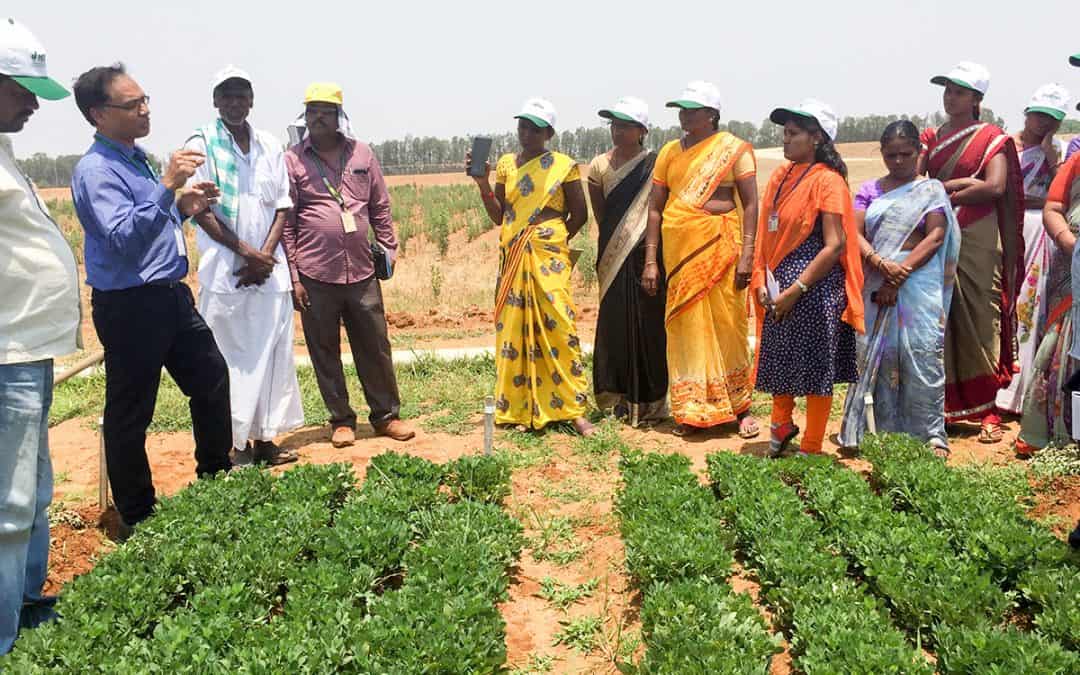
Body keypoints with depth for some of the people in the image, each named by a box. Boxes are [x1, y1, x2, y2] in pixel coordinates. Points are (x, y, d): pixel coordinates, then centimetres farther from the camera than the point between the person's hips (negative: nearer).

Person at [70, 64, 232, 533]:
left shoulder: (136, 157, 13)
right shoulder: (95, 170, -16)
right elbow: (124, 238, -28)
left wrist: (183, 207, 5)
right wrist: (168, 186, -33)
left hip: (171, 296, 10)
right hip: (130, 306, -9)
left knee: (212, 378, 18)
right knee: (130, 414, 4)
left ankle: (215, 479, 37)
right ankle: (136, 517, 19)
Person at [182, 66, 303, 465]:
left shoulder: (270, 146, 10)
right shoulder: (201, 145, -2)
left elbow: (282, 206, 8)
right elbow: (200, 210, -7)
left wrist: (265, 255, -5)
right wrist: (247, 252, -12)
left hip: (270, 269, 4)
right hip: (224, 271, -4)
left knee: (274, 353, 5)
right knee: (230, 358, 0)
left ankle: (266, 437, 14)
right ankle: (236, 442, 8)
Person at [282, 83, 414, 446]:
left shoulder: (361, 154, 8)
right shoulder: (292, 161, 1)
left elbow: (380, 208, 13)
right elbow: (285, 223, -1)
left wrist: (389, 250, 5)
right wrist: (292, 277, -5)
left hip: (362, 271, 2)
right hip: (315, 276, -2)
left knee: (375, 347, 9)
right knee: (325, 352, 7)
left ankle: (386, 415, 23)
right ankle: (341, 420, 22)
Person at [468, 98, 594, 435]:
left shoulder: (563, 165, 0)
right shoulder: (505, 164, 11)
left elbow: (579, 214, 5)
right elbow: (498, 216, 10)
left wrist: (554, 241, 0)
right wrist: (482, 183, -1)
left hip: (548, 255, -4)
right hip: (512, 255, 4)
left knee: (558, 326, -9)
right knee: (511, 329, 4)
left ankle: (573, 409, -3)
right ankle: (514, 407, 13)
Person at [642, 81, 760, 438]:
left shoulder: (734, 149, 0)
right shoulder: (670, 152, 11)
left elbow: (750, 203, -3)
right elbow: (655, 208, 10)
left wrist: (746, 255, -12)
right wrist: (650, 261, 4)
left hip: (720, 246, -3)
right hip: (679, 250, 3)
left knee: (728, 324, 0)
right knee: (685, 326, 4)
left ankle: (740, 407, 13)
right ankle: (692, 411, 13)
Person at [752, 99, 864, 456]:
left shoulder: (827, 180, -11)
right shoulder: (780, 176, 9)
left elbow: (835, 245, -16)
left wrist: (795, 290, -18)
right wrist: (762, 282, 0)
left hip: (815, 288, -6)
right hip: (780, 287, 6)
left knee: (815, 370, 4)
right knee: (778, 359, 17)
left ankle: (810, 449, 16)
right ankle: (782, 425, 38)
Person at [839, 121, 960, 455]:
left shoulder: (931, 190, 7)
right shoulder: (870, 190, 13)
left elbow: (935, 237, -4)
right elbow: (855, 233, 2)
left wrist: (899, 277, -13)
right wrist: (881, 263, -17)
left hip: (919, 282, -2)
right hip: (876, 283, 3)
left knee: (922, 355, -8)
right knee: (881, 356, 3)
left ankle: (932, 434, -1)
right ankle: (887, 433, 11)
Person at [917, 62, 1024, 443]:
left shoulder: (992, 139, 3)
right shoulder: (931, 138, 15)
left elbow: (996, 186, -12)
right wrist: (957, 184, -10)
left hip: (977, 240, -3)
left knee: (979, 321, -3)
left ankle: (988, 411, 3)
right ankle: (941, 407, 9)